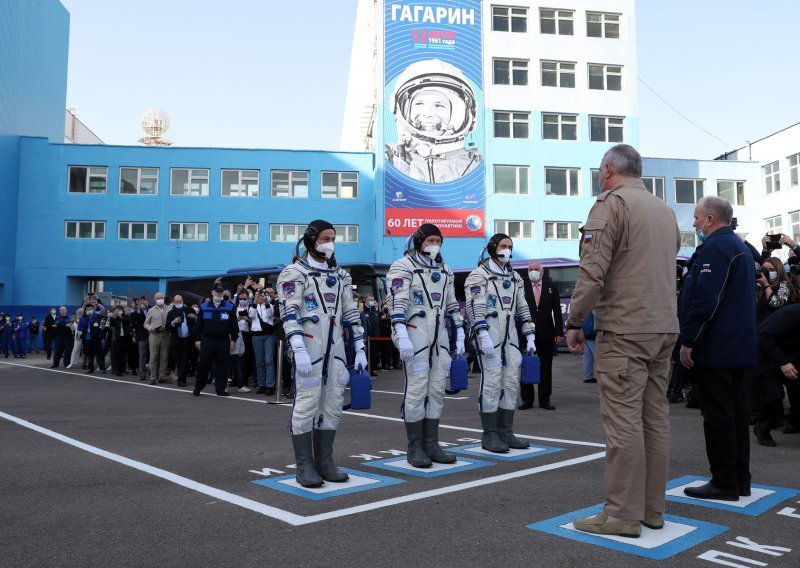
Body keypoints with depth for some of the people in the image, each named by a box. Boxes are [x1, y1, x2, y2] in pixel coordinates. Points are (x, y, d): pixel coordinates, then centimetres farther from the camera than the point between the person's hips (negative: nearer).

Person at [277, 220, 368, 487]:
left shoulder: (341, 275, 16)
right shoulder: (294, 273, -3)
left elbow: (351, 313, 16)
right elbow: (289, 314, -12)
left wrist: (359, 348, 10)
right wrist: (299, 350, -22)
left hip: (335, 348, 6)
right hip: (308, 348, -6)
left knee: (333, 403, 7)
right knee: (306, 403, -4)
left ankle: (324, 462, 16)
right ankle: (304, 466, 4)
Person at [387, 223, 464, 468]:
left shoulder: (444, 271, 17)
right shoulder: (403, 267, -5)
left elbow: (452, 306, 20)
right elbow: (397, 304, -15)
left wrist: (459, 336, 16)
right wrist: (402, 336, -24)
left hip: (439, 337, 7)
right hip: (415, 336, -7)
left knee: (437, 390, 7)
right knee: (416, 390, -4)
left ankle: (431, 444, 16)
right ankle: (415, 448, 5)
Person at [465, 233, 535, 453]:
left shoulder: (515, 277, 18)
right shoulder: (479, 275, -4)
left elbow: (522, 308, 19)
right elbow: (475, 307, -13)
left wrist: (530, 336, 13)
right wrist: (483, 335, -22)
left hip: (510, 336, 7)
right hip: (488, 334, -7)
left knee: (511, 382, 6)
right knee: (491, 382, -7)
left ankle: (505, 432, 14)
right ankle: (489, 435, 1)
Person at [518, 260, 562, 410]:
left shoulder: (551, 286, 6)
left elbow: (557, 310, 5)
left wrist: (559, 331, -1)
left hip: (546, 334, 1)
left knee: (546, 367, 6)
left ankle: (544, 400, 15)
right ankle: (527, 399, 12)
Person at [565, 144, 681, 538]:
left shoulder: (611, 203, -7)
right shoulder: (665, 210, 17)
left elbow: (592, 270, -15)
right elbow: (668, 266, 19)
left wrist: (574, 322, -8)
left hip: (624, 329, -8)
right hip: (664, 328, 8)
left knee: (623, 422, -4)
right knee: (655, 419, 11)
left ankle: (623, 513, 2)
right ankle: (652, 508, 19)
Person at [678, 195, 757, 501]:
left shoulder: (714, 247, -15)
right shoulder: (741, 247, 17)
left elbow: (704, 299, -22)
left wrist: (688, 341, -18)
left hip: (715, 347, -10)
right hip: (739, 346, 10)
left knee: (717, 415, -4)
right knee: (736, 410, 13)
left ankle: (724, 483, 2)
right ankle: (740, 479, 20)